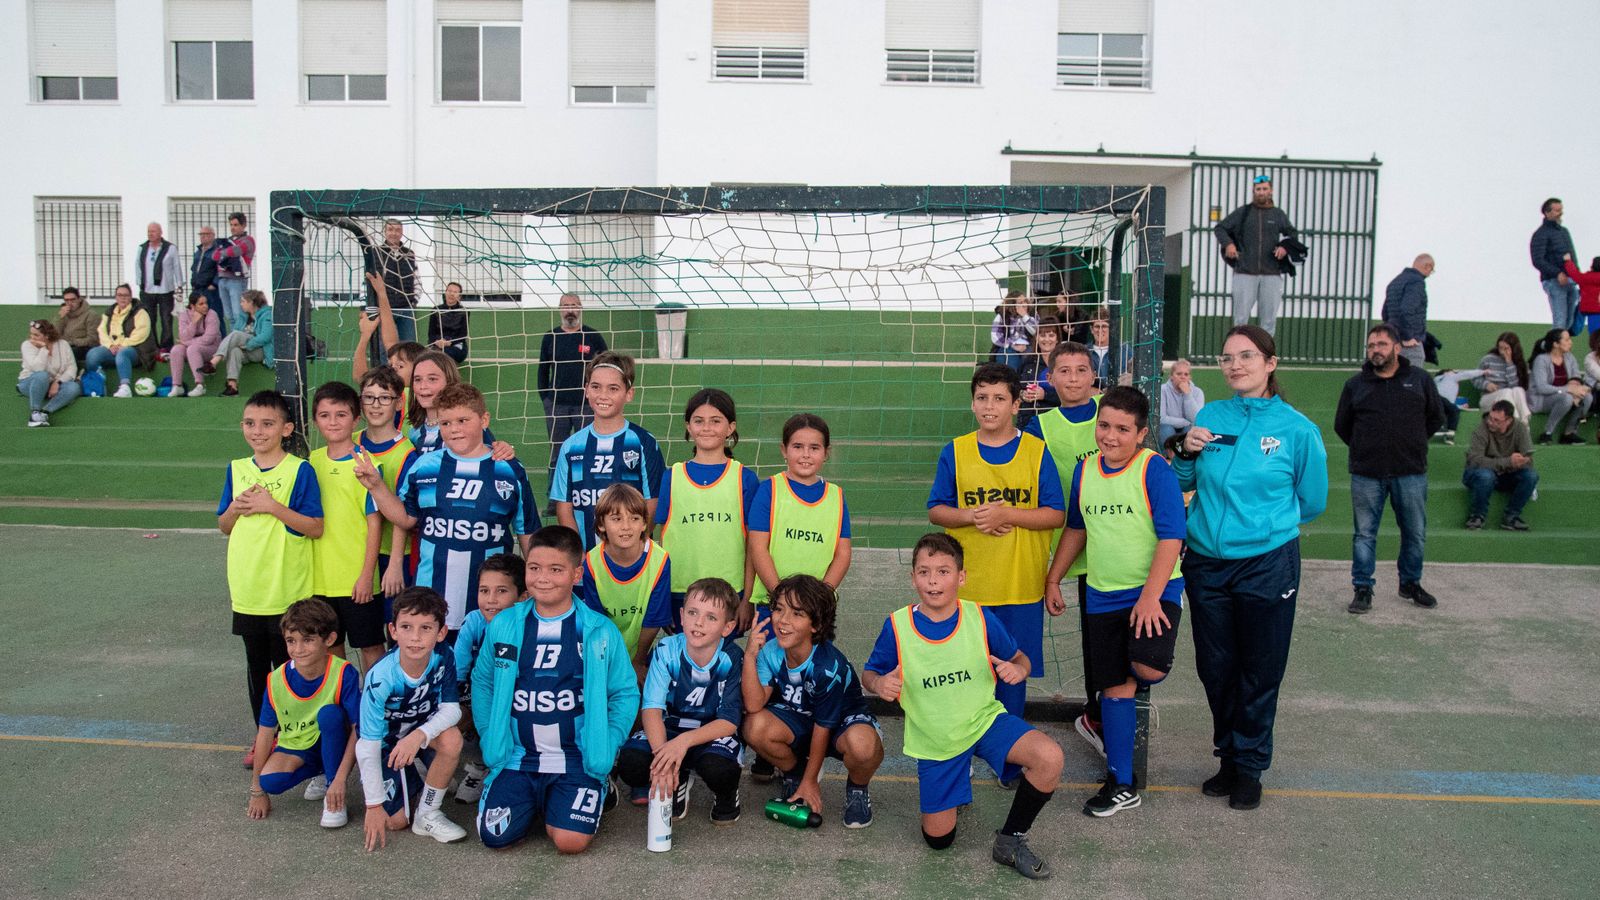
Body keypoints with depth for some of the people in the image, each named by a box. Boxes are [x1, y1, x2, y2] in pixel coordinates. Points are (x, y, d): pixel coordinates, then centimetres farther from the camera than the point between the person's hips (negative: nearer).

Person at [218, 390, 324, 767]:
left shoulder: (300, 471, -9)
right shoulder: (237, 469, 7)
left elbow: (316, 527, -13)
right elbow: (224, 527, 13)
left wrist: (273, 506, -21)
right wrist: (235, 508, -8)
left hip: (287, 592, -5)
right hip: (247, 590, 5)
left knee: (289, 666, 4)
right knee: (256, 666, 16)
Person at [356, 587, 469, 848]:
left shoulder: (443, 656, -23)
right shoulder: (380, 679, -31)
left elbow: (451, 709, -18)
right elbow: (368, 746, -23)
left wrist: (419, 735, -40)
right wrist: (374, 805, -19)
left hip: (425, 731, 2)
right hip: (388, 744, -2)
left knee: (451, 738, -32)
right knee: (396, 820, -12)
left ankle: (428, 814, -10)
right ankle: (415, 783, 22)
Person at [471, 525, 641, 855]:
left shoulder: (600, 632, -5)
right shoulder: (503, 626, 1)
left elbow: (625, 693, 1)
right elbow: (482, 682, 13)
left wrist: (605, 750, -7)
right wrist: (490, 739, 4)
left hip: (577, 759, -2)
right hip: (517, 757, 3)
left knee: (570, 840, -17)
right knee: (495, 836, -10)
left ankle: (598, 791, 15)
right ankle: (535, 801, 21)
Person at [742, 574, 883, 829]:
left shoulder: (828, 666, -31)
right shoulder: (771, 652, -17)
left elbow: (823, 726, -21)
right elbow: (754, 705, -26)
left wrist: (810, 781, -12)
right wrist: (749, 656, -38)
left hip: (843, 719, -4)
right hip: (799, 718, 4)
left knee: (862, 744, -41)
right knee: (755, 727, -27)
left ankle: (858, 788, -2)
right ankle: (794, 773, 6)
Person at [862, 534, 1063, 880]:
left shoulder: (981, 618, -14)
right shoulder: (896, 626, -15)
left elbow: (1020, 659, 0)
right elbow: (869, 673, -1)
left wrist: (1018, 670, -24)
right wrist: (879, 684, -25)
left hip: (985, 720, 0)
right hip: (934, 741, 0)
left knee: (1049, 758, -28)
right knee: (938, 838, 6)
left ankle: (1011, 840, -3)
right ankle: (960, 779, 39)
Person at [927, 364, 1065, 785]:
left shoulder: (1037, 452, 0)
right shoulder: (955, 453, 3)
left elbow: (1055, 515, -3)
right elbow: (936, 511, 4)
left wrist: (1007, 515, -17)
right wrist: (973, 517, -15)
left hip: (1021, 588, 0)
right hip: (966, 588, 1)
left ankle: (1010, 761, 24)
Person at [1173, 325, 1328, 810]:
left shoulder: (1297, 429, -7)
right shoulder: (1209, 416, 2)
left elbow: (1311, 502, 4)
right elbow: (1183, 484, 12)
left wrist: (1263, 520, 8)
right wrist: (1187, 452, -6)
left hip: (1267, 565, -3)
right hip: (1206, 564, 3)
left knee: (1259, 672, 9)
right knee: (1215, 668, 13)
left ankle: (1250, 767, 26)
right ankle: (1228, 757, 33)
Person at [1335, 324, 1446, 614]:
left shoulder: (1419, 379, 4)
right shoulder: (1356, 384, 4)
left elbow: (1437, 416, 14)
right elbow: (1342, 425, 14)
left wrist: (1415, 444, 9)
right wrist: (1363, 448, 8)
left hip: (1411, 473, 1)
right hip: (1367, 475, 0)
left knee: (1415, 533, 10)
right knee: (1365, 533, 3)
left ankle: (1411, 583, 28)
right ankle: (1363, 588, 12)